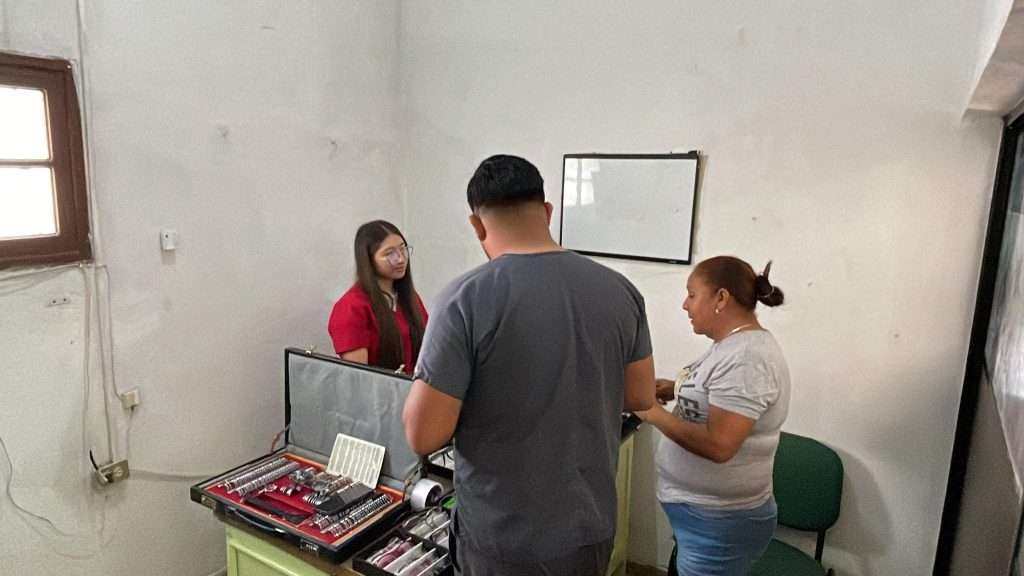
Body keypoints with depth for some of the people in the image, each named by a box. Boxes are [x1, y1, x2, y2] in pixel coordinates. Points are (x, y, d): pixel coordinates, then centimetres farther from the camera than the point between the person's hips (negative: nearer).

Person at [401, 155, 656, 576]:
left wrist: (433, 382, 0)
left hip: (503, 542, -4)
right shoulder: (619, 290, -7)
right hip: (592, 528, 4)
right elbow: (641, 397, 3)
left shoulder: (466, 298, -22)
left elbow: (423, 436, -19)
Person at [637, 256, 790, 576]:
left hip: (720, 522, -9)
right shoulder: (733, 344, 6)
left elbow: (718, 445, -30)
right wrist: (677, 390, 2)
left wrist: (653, 412, -21)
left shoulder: (747, 357, -25)